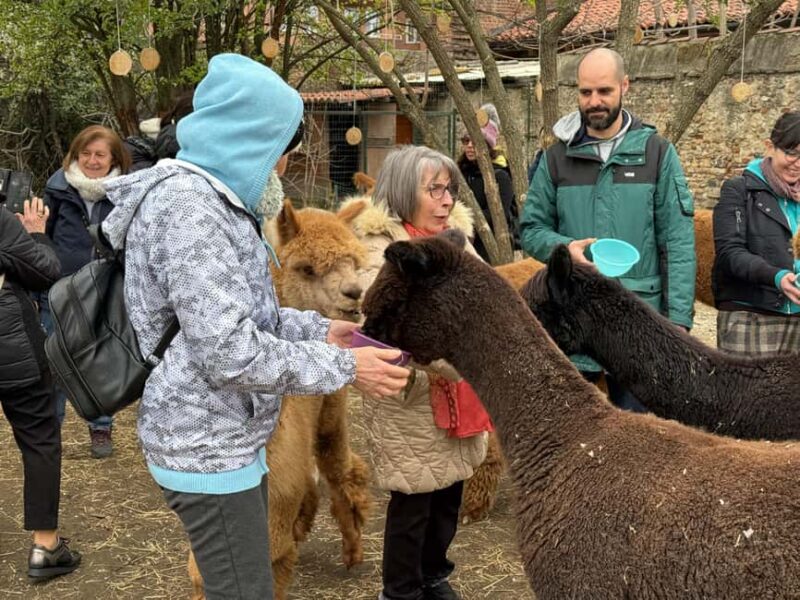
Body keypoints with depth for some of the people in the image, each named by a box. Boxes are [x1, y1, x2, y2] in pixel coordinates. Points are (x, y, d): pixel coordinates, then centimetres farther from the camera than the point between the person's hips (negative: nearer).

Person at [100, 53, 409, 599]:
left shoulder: (208, 197, 11)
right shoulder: (186, 206, -22)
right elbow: (229, 351, -27)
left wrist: (318, 330, 8)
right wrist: (343, 367, -19)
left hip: (226, 439, 10)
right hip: (209, 448, -10)